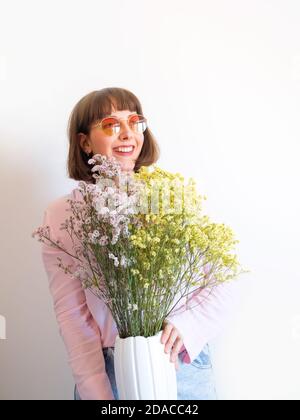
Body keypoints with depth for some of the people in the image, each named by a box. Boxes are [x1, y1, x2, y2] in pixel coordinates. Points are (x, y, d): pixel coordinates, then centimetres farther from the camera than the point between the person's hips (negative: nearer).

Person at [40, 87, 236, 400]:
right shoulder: (61, 216, -4)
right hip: (107, 373, 0)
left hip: (182, 364, 0)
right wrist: (97, 394, -10)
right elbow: (72, 313, -4)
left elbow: (219, 287, -5)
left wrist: (185, 325, -23)